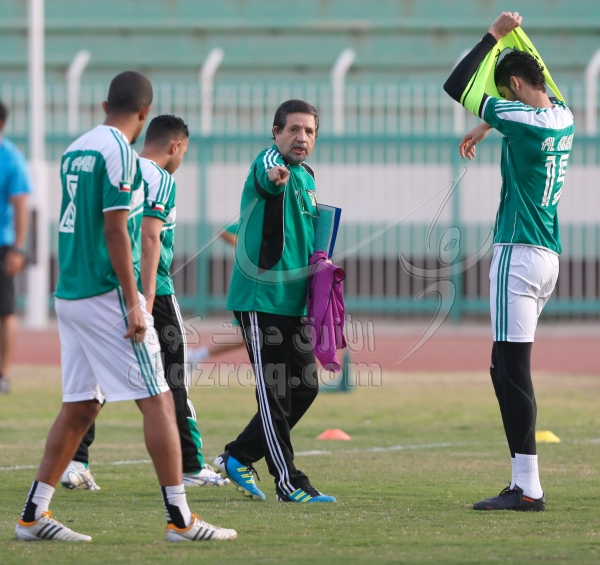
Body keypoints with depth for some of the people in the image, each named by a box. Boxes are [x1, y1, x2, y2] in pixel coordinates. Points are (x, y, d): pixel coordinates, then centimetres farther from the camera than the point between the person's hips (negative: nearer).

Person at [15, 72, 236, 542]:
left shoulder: (74, 150, 14)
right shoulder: (119, 152, -11)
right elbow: (114, 230, -17)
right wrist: (133, 304, -16)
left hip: (69, 293, 8)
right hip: (107, 294, -8)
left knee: (80, 406, 12)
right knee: (157, 400, -5)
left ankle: (34, 515, 10)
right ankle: (180, 519, -7)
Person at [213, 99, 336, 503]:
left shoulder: (307, 177, 16)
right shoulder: (269, 161, -10)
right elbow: (267, 176, -37)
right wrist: (274, 176, -60)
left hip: (295, 301, 9)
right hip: (261, 297, -9)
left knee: (304, 387, 11)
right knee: (275, 393, -5)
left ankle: (238, 457, 21)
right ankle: (290, 483, 0)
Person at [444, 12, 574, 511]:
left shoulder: (521, 119, -14)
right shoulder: (564, 119, 11)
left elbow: (456, 87, -11)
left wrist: (495, 35, -4)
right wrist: (485, 128, 44)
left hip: (519, 254, -9)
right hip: (549, 257, 9)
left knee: (513, 370, -10)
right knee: (507, 368, 12)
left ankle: (527, 488, -15)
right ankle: (524, 483, 11)